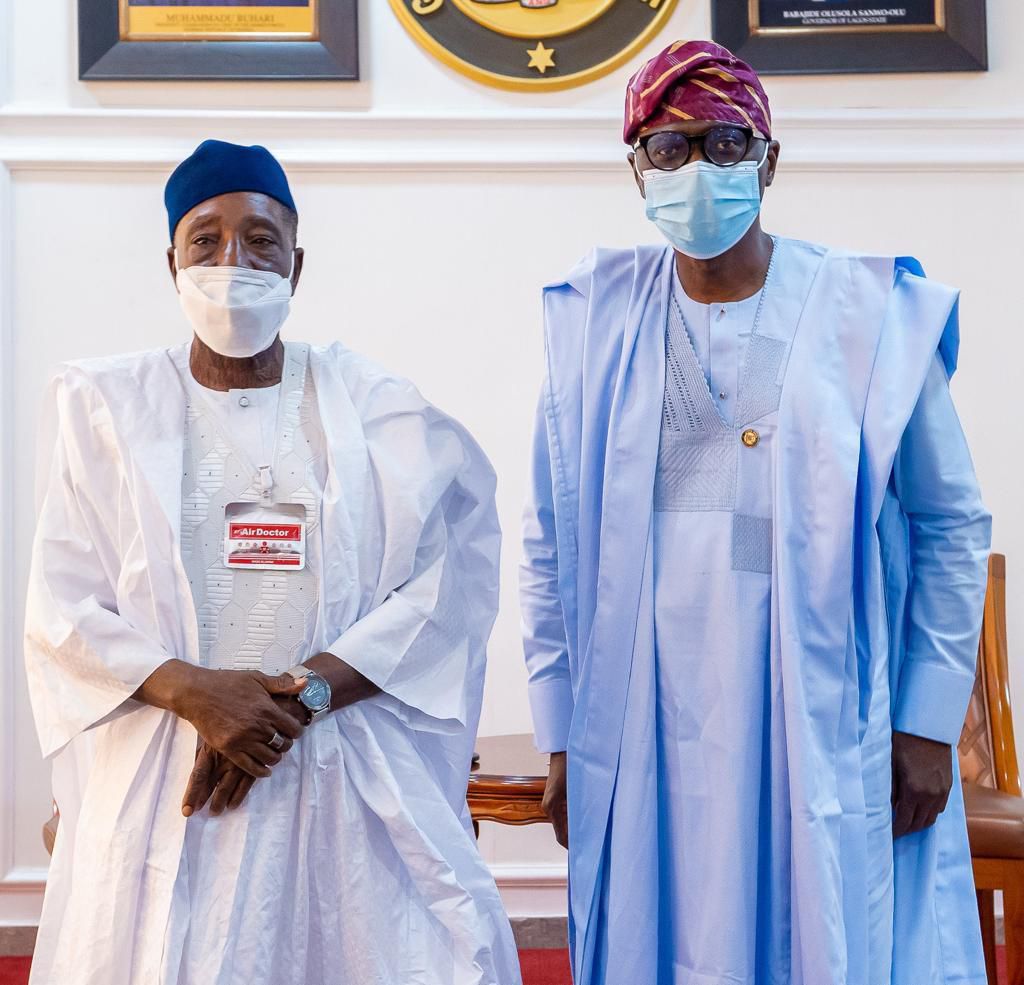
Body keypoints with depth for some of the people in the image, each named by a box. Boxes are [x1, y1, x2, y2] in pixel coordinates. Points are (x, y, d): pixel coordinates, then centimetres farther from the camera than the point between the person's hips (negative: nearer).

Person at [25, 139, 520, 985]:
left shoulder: (368, 405, 4)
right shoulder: (109, 407, 5)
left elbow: (447, 582, -6)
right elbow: (61, 612, 0)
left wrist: (303, 693, -15)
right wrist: (195, 691, -15)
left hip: (350, 782, 0)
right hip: (161, 791, 0)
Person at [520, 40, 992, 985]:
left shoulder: (874, 314, -2)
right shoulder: (596, 321, 2)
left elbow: (953, 527, 2)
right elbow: (552, 546, 6)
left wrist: (929, 726, -1)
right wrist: (562, 739, 6)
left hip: (826, 728, -1)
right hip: (652, 734, 2)